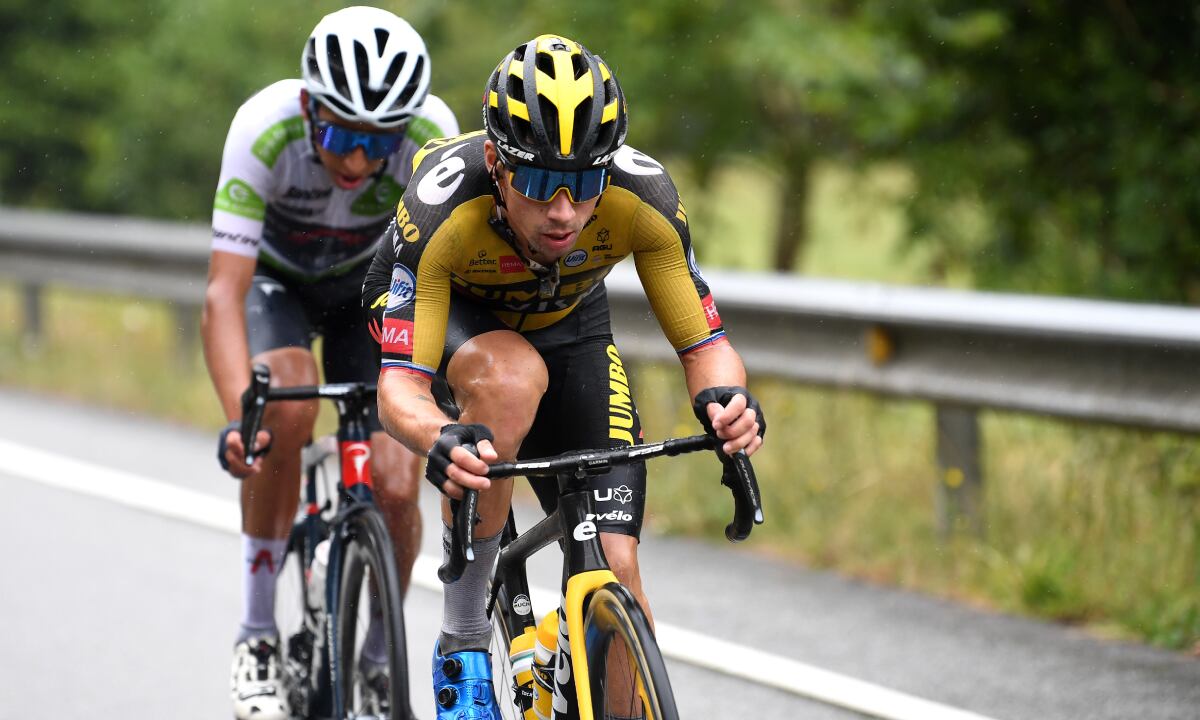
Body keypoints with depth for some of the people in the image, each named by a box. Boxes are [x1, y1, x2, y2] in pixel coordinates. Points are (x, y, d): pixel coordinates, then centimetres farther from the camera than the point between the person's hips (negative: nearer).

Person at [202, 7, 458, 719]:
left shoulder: (433, 135, -33)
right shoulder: (266, 128, -37)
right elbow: (224, 293, -40)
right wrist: (238, 418, -54)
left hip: (368, 286, 1)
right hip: (276, 280, -1)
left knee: (396, 491, -13)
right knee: (287, 412, -32)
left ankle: (378, 660, 15)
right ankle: (258, 631, -15)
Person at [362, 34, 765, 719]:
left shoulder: (644, 196, -33)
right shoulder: (442, 206, -39)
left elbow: (704, 344, -24)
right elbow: (399, 385, -38)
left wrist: (727, 399, -47)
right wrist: (440, 442, -61)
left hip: (567, 325, 2)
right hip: (449, 314, -2)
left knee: (615, 570, -14)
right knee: (513, 375, -38)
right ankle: (463, 644, -24)